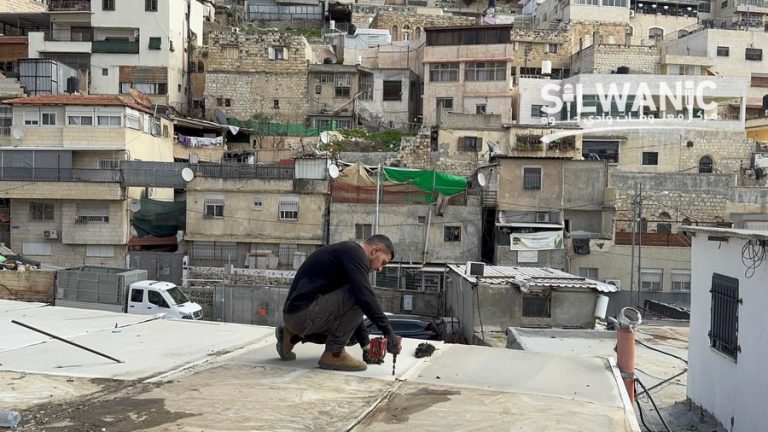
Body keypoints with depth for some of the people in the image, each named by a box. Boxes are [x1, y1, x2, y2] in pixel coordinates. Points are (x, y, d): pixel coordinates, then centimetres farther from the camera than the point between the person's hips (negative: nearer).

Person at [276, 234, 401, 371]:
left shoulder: (348, 253, 20)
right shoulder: (354, 252, -10)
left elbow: (351, 311, 24)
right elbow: (365, 296, -24)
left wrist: (366, 345, 22)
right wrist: (389, 332, -19)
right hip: (304, 313, -10)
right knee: (358, 298, -16)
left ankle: (292, 335, 17)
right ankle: (333, 354, -7)